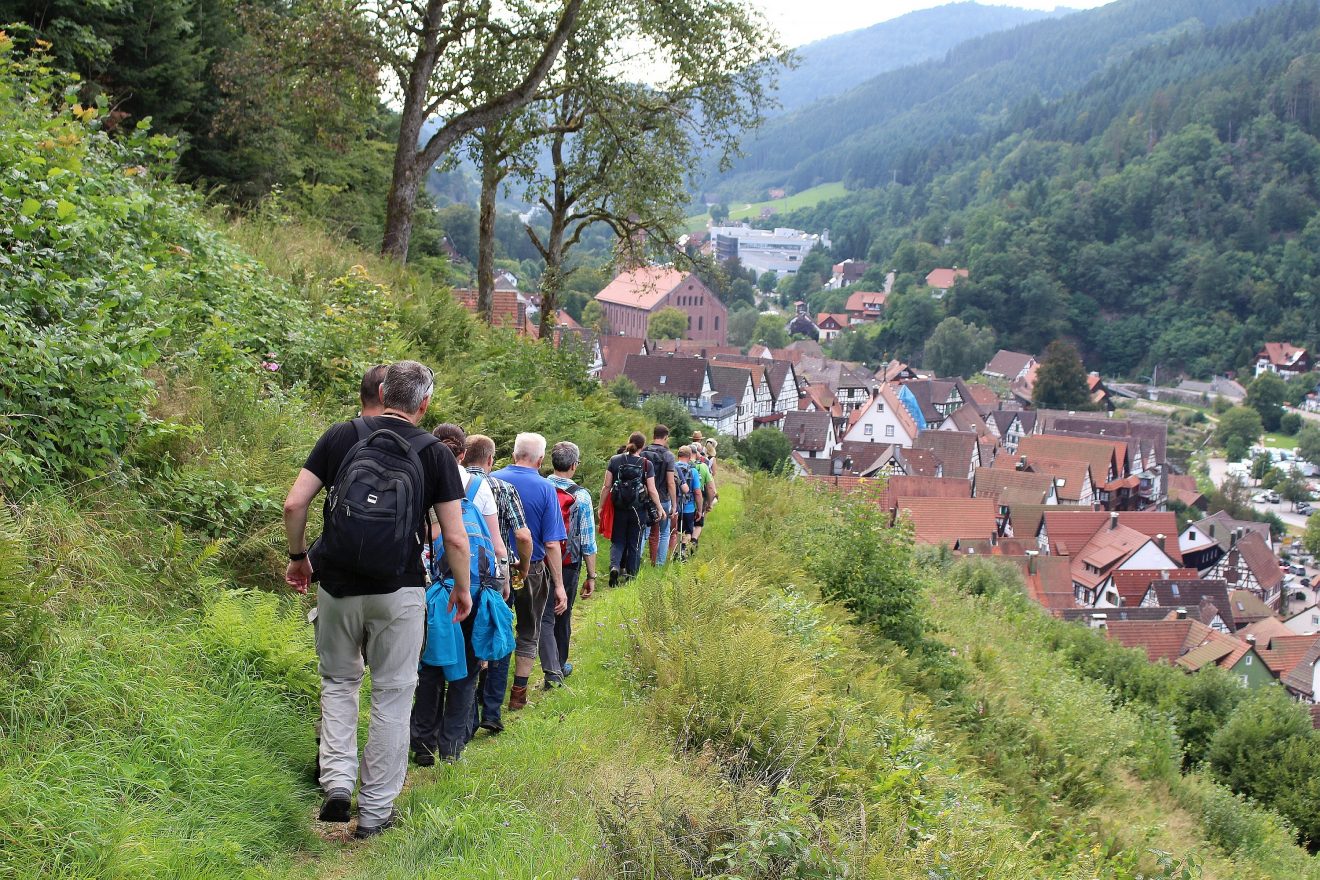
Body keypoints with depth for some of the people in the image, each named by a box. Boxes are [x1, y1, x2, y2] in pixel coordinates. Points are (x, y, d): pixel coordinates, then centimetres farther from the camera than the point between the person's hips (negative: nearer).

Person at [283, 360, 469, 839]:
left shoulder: (342, 435, 2)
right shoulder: (435, 453, -1)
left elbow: (294, 504, -2)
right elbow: (455, 538, -4)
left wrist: (298, 557, 13)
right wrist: (463, 589, 12)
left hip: (338, 584, 2)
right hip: (399, 592, -1)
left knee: (339, 682, 21)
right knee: (392, 695, 10)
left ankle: (337, 781, 6)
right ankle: (375, 809, 15)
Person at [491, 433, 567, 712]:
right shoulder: (545, 488, -13)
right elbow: (551, 544, -15)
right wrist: (559, 585, -9)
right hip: (531, 570, -2)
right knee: (528, 634, 13)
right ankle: (518, 694, 17)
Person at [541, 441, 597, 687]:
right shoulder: (581, 496, -10)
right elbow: (588, 541, -9)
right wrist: (591, 576, 0)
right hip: (569, 565, -1)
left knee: (545, 618, 2)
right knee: (563, 616, 17)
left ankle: (552, 671, -14)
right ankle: (560, 665, 34)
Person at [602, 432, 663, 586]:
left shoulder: (614, 461, -4)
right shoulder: (646, 464, -8)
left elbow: (607, 486, -2)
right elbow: (652, 490, -7)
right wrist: (660, 508, 6)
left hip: (618, 508, 1)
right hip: (638, 509, -1)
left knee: (617, 541, 13)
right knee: (634, 543, 13)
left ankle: (614, 566, -12)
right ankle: (631, 575, 17)